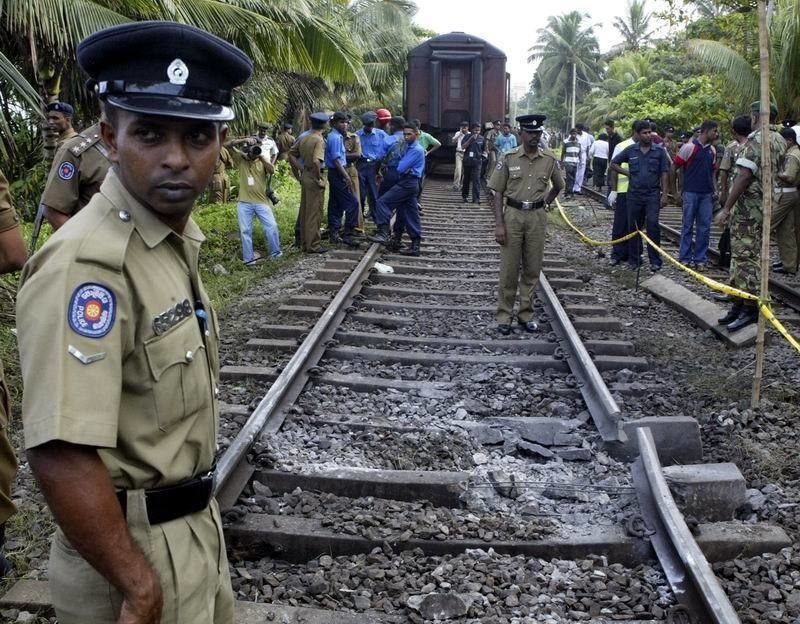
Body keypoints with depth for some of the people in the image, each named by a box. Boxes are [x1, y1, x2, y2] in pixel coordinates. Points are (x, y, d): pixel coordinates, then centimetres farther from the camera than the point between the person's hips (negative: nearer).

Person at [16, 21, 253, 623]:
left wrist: (199, 515, 16)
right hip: (134, 548, -9)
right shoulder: (88, 263, -26)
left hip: (195, 525, 9)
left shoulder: (177, 238, 4)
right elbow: (62, 455, -30)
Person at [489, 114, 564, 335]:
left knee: (532, 269, 8)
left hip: (537, 217, 2)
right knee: (509, 269, 2)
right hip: (512, 215, -2)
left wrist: (544, 204, 9)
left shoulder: (550, 159, 3)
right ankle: (504, 316, 12)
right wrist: (499, 224, -9)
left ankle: (526, 315, 20)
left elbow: (558, 186, 21)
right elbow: (498, 192, -2)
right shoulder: (508, 158, -2)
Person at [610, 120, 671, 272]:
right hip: (634, 195, 2)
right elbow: (614, 163, 15)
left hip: (652, 194, -2)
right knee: (634, 227, 7)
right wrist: (627, 173, 3)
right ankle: (634, 259, 18)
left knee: (653, 224, -13)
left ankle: (655, 261, -7)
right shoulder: (630, 150, 5)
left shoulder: (659, 151, 2)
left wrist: (664, 194, -4)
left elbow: (664, 173, 2)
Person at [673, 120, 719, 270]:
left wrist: (715, 190, 11)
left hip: (707, 194, 5)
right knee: (687, 226, 3)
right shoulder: (689, 147, -7)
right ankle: (685, 258, 10)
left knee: (704, 228, 5)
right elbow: (675, 167, -5)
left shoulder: (712, 150, 11)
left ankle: (700, 259, 13)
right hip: (691, 192, -5)